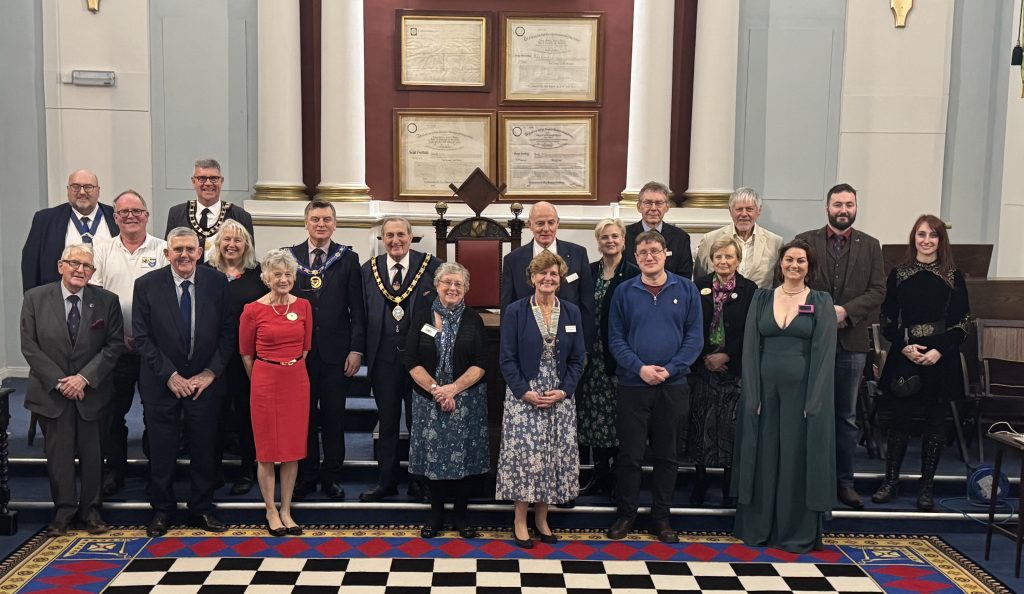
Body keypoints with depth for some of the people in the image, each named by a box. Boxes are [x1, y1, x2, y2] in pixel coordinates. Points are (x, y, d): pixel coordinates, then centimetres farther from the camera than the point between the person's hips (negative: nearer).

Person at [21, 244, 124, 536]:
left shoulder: (107, 301, -2)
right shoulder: (35, 298, -2)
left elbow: (114, 344, -3)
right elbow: (29, 346, -3)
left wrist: (84, 377, -12)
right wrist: (58, 381, -11)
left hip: (92, 391, 0)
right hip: (51, 391, 0)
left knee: (92, 454, 7)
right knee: (58, 453, 6)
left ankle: (90, 510, 22)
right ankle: (63, 511, 20)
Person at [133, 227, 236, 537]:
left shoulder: (217, 282, -2)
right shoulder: (147, 285, -4)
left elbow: (228, 333, 0)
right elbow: (143, 338, -4)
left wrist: (210, 373, -7)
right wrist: (170, 376, -10)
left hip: (205, 381, 1)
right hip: (162, 382, -1)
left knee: (204, 448, 8)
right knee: (162, 450, 8)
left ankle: (201, 509, 24)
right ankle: (162, 510, 26)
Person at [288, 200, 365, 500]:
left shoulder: (348, 259, 2)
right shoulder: (289, 256, 4)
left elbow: (357, 309, 1)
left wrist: (356, 349, -6)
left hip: (335, 351, 0)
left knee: (334, 417, 7)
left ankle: (331, 476, 20)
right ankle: (306, 475, 22)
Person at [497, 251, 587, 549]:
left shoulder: (572, 312, 6)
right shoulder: (515, 311, -2)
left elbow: (578, 357, 6)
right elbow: (507, 358, -4)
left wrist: (564, 391, -6)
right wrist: (524, 392, -13)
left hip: (560, 397, 3)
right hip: (524, 395, -3)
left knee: (556, 455, 5)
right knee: (524, 454, -5)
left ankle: (541, 518, 19)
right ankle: (520, 521, 9)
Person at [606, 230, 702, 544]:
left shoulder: (686, 289, 2)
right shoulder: (624, 292, 1)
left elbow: (694, 336, -1)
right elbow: (616, 338, 0)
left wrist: (669, 369, -12)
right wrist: (639, 368, -14)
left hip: (673, 386, 1)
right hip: (632, 385, -1)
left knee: (667, 455, 10)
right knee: (629, 454, 4)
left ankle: (661, 516, 23)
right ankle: (626, 514, 20)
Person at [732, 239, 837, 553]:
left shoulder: (821, 302, 2)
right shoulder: (762, 298, 7)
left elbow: (824, 353, -5)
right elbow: (750, 348, 3)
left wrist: (813, 401, -13)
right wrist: (752, 394, -6)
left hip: (801, 391, -2)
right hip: (765, 389, 2)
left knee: (799, 459, 4)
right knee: (763, 458, 8)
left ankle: (799, 533, 16)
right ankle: (758, 528, 20)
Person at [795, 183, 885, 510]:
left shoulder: (870, 246, 6)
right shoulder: (805, 241, 2)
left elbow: (877, 291, -1)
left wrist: (846, 311, -15)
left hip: (851, 340, 1)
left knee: (847, 416, 10)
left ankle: (844, 480, 20)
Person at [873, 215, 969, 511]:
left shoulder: (953, 277, 4)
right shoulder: (898, 274, 4)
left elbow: (961, 325, 1)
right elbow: (887, 321, 3)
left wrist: (940, 350, -13)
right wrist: (905, 346, -12)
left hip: (941, 360, 0)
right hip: (903, 359, 0)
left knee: (934, 424, 5)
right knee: (899, 420, 3)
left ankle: (926, 487, 15)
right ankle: (891, 480, 16)